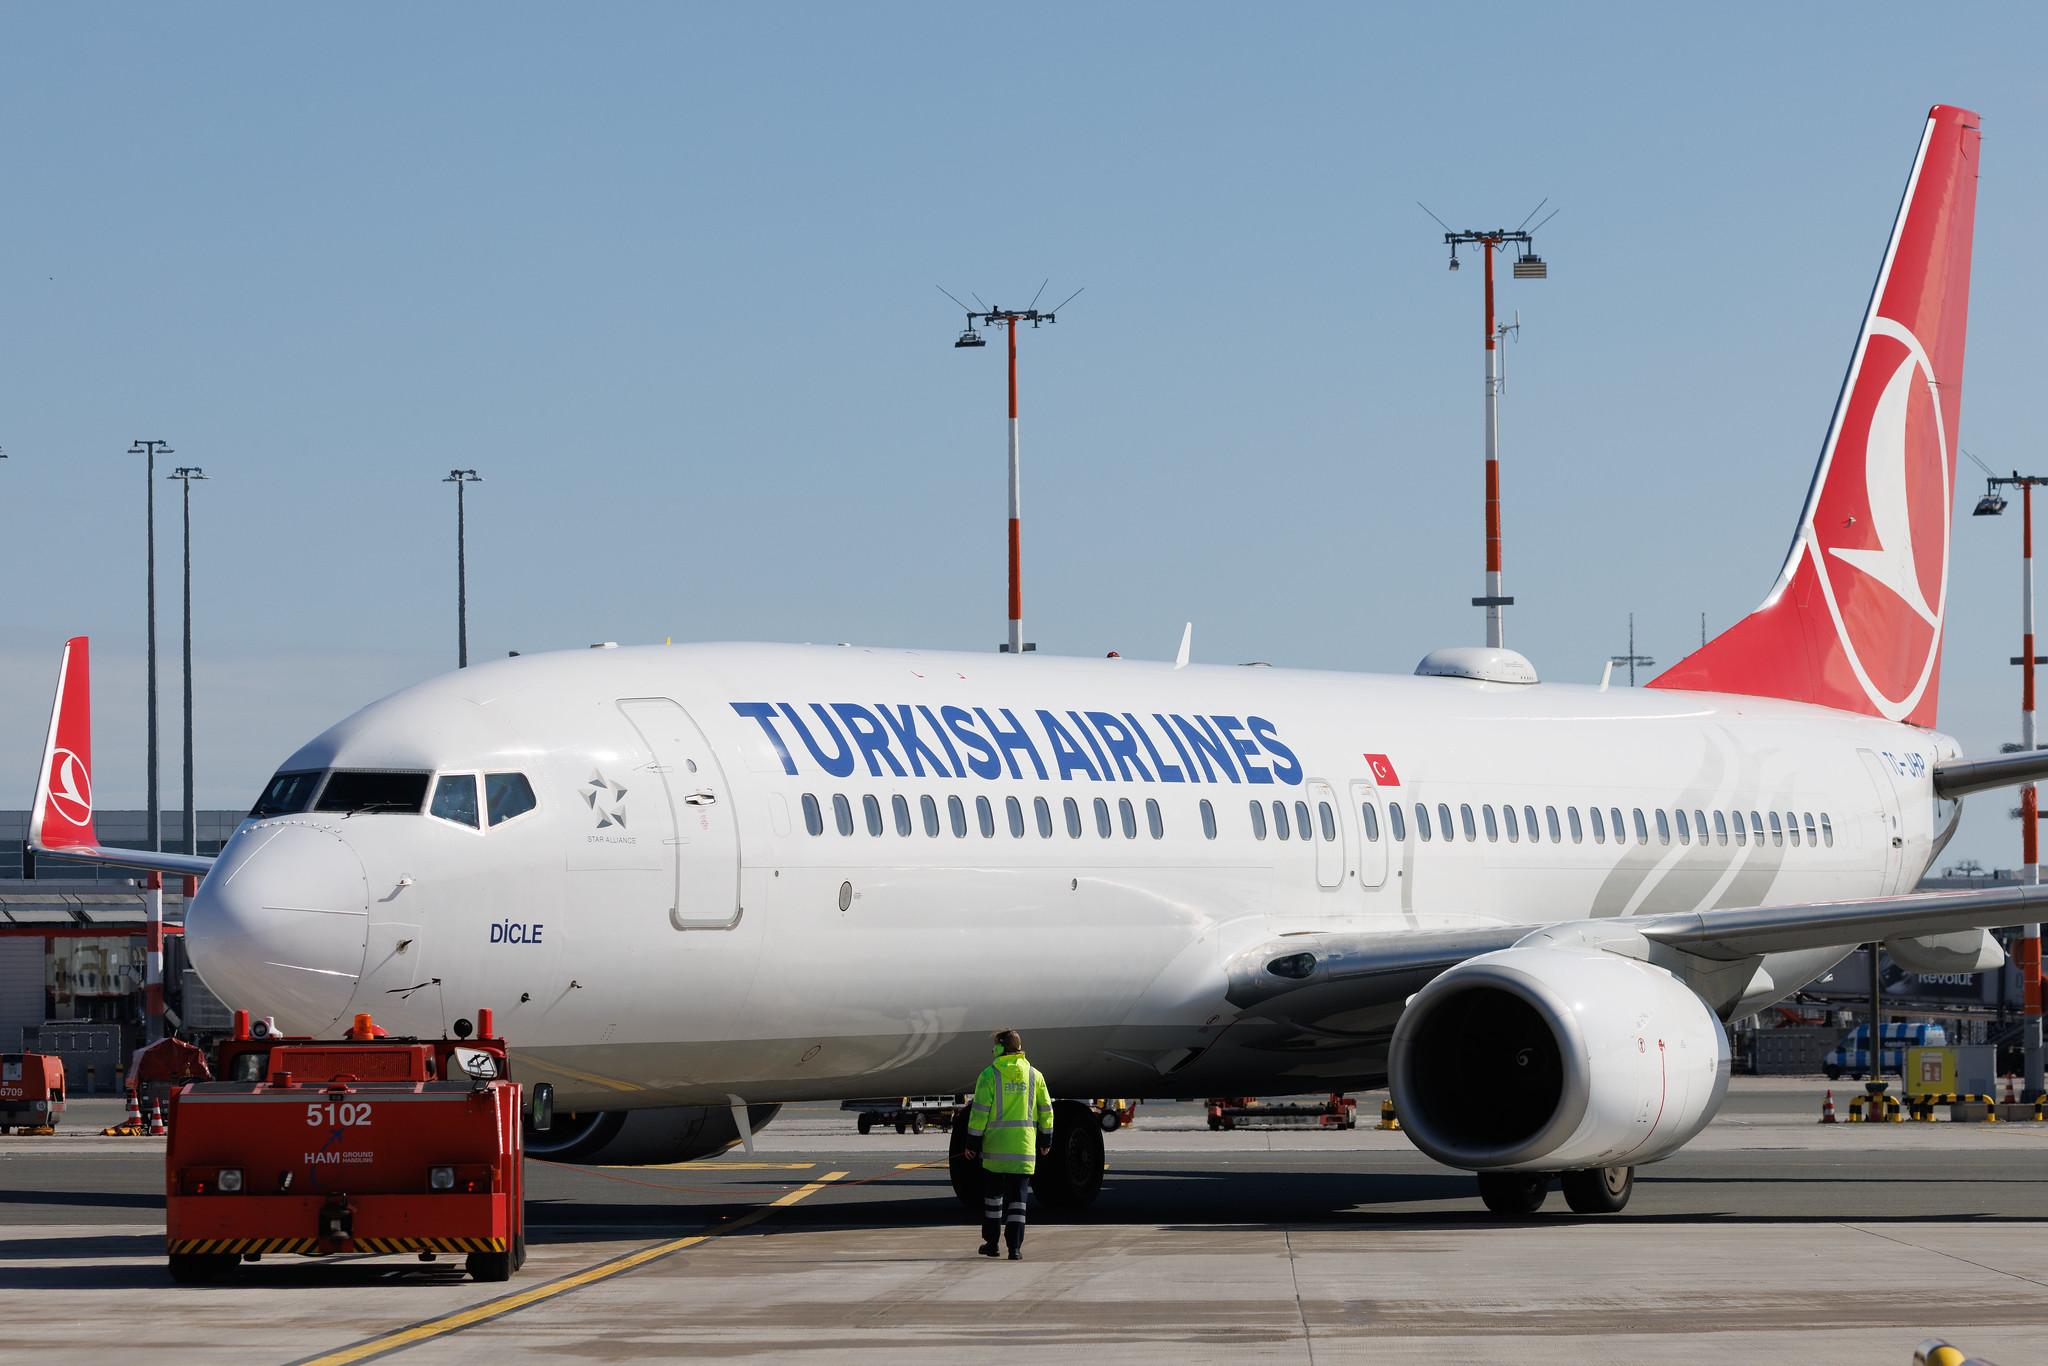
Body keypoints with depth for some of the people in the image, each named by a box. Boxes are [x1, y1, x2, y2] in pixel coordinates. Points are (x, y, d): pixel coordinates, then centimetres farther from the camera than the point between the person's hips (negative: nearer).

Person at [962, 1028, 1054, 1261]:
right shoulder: (1034, 1075, 5)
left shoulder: (989, 1075, -5)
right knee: (1017, 1197, 3)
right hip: (1024, 1145, 2)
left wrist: (972, 1142, -2)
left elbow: (979, 1111, -7)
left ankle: (991, 1242, 19)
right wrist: (1046, 1139, 20)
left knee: (993, 1193, 14)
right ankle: (1015, 1247, -4)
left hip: (994, 1145, -2)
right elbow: (1046, 1109, 10)